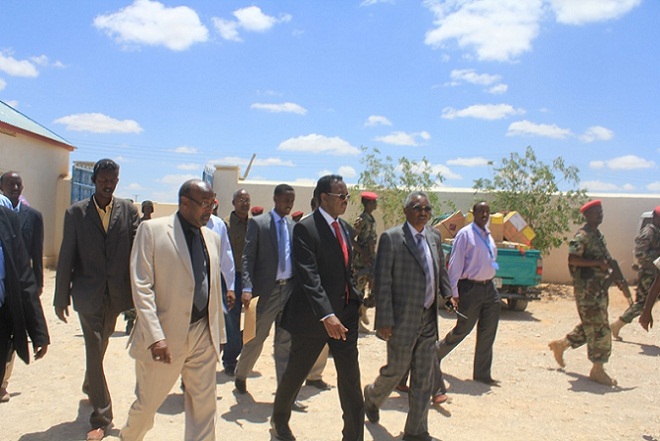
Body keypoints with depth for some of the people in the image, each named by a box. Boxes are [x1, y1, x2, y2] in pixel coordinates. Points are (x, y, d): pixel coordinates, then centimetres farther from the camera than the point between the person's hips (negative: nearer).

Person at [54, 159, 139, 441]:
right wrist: (61, 298, 0)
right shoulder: (76, 212, -2)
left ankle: (90, 386, 48)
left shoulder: (128, 211, 0)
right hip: (88, 294, -2)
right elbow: (66, 257, -1)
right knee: (94, 352, -1)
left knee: (100, 347, 19)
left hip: (116, 293, 2)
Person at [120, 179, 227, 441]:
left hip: (203, 335, 4)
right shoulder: (152, 230, -6)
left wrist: (219, 333, 15)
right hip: (165, 336, -4)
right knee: (147, 404, 13)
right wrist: (155, 337, -18)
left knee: (204, 407, 8)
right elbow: (141, 286, -11)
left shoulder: (212, 238, 10)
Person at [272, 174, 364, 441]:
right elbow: (309, 276, -23)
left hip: (345, 314, 6)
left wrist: (357, 300, 8)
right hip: (314, 316, -6)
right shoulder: (305, 228, -14)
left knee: (351, 379, 6)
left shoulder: (345, 227, 9)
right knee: (295, 374, 14)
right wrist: (327, 314, -31)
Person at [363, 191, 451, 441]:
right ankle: (372, 396, 42)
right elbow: (382, 283, -13)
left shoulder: (434, 237, 8)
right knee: (396, 371, 9)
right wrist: (384, 321, -16)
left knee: (423, 379, 11)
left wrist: (449, 294, 2)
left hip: (429, 319, 6)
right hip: (403, 320, -5)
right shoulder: (391, 238, -11)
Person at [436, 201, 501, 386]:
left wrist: (490, 284, 16)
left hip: (489, 287, 7)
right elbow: (455, 264, -13)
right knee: (462, 329, 2)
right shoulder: (465, 234, -10)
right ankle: (436, 354, 26)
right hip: (471, 288, -7)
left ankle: (482, 373, 19)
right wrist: (454, 292, -17)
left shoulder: (488, 235, 12)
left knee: (488, 333, 8)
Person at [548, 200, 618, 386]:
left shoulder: (598, 235, 17)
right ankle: (598, 370, 3)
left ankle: (560, 344, 30)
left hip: (599, 286, 10)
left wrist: (608, 266, 9)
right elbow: (572, 259, -23)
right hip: (587, 288, -10)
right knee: (599, 328, -6)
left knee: (591, 325, 16)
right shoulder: (582, 236, -13)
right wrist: (598, 263, -22)